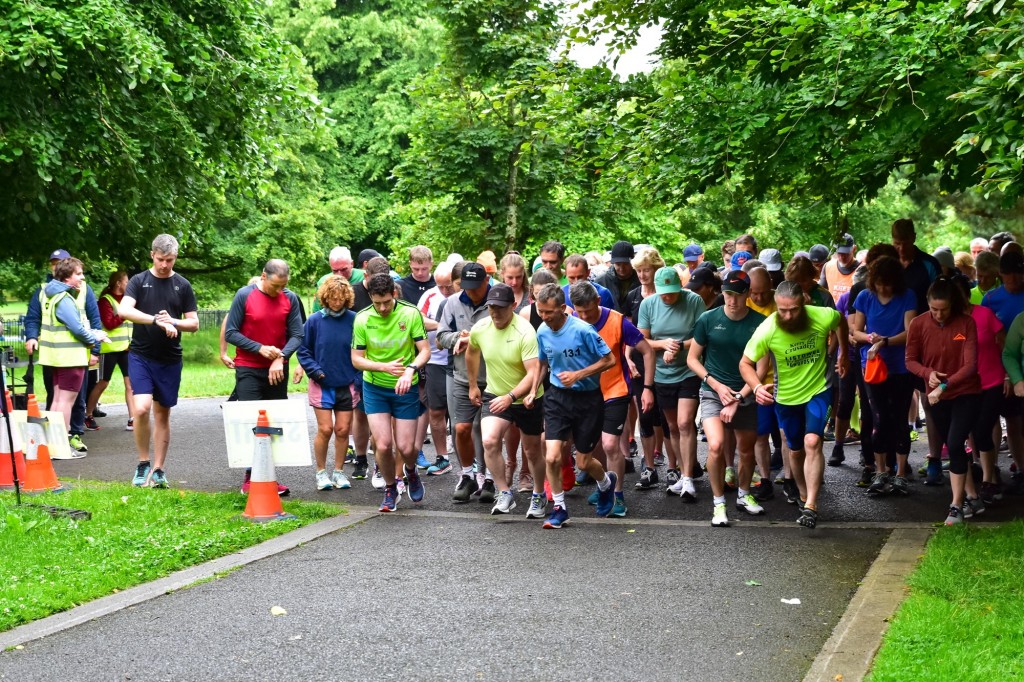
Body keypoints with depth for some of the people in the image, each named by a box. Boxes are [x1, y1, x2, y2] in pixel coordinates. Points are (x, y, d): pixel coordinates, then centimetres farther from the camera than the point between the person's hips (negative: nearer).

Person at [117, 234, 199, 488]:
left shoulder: (183, 286, 6)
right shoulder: (139, 281, 0)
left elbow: (194, 323, 5)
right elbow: (123, 310, -16)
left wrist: (172, 321, -16)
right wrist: (156, 320, -28)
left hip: (170, 359, 2)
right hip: (140, 355, -2)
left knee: (162, 414, 7)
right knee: (141, 409, -16)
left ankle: (157, 470, 14)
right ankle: (143, 464, 2)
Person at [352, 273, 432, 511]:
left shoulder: (410, 314, -13)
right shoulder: (362, 319, -10)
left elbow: (424, 350, -11)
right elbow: (356, 359, -5)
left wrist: (410, 369, -31)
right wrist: (384, 367, -21)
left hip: (406, 388, 0)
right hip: (375, 388, 0)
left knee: (406, 448, -1)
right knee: (383, 445, -9)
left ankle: (410, 471, 37)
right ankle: (390, 489, 18)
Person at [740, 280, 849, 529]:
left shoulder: (823, 316, -22)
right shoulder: (767, 330, -24)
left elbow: (841, 321, 4)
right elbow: (746, 363, -14)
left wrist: (843, 354, 9)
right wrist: (757, 387, -32)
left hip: (818, 390, -1)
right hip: (786, 396, 2)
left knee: (812, 442, -21)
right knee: (796, 450, 16)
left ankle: (811, 506, -20)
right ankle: (804, 496, 40)